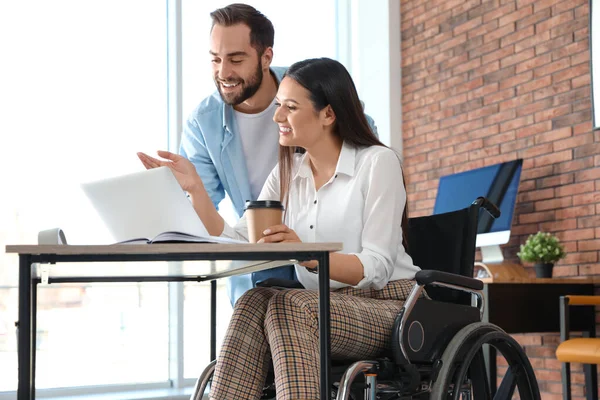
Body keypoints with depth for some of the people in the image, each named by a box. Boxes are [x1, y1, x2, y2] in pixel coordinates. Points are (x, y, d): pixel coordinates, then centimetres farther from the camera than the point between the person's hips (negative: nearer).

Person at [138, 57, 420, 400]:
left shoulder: (377, 162, -6)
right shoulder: (287, 172, 12)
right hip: (325, 309, 5)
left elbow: (377, 269, -16)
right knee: (253, 304, -24)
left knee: (288, 307, -30)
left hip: (386, 305, -5)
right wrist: (195, 187, -6)